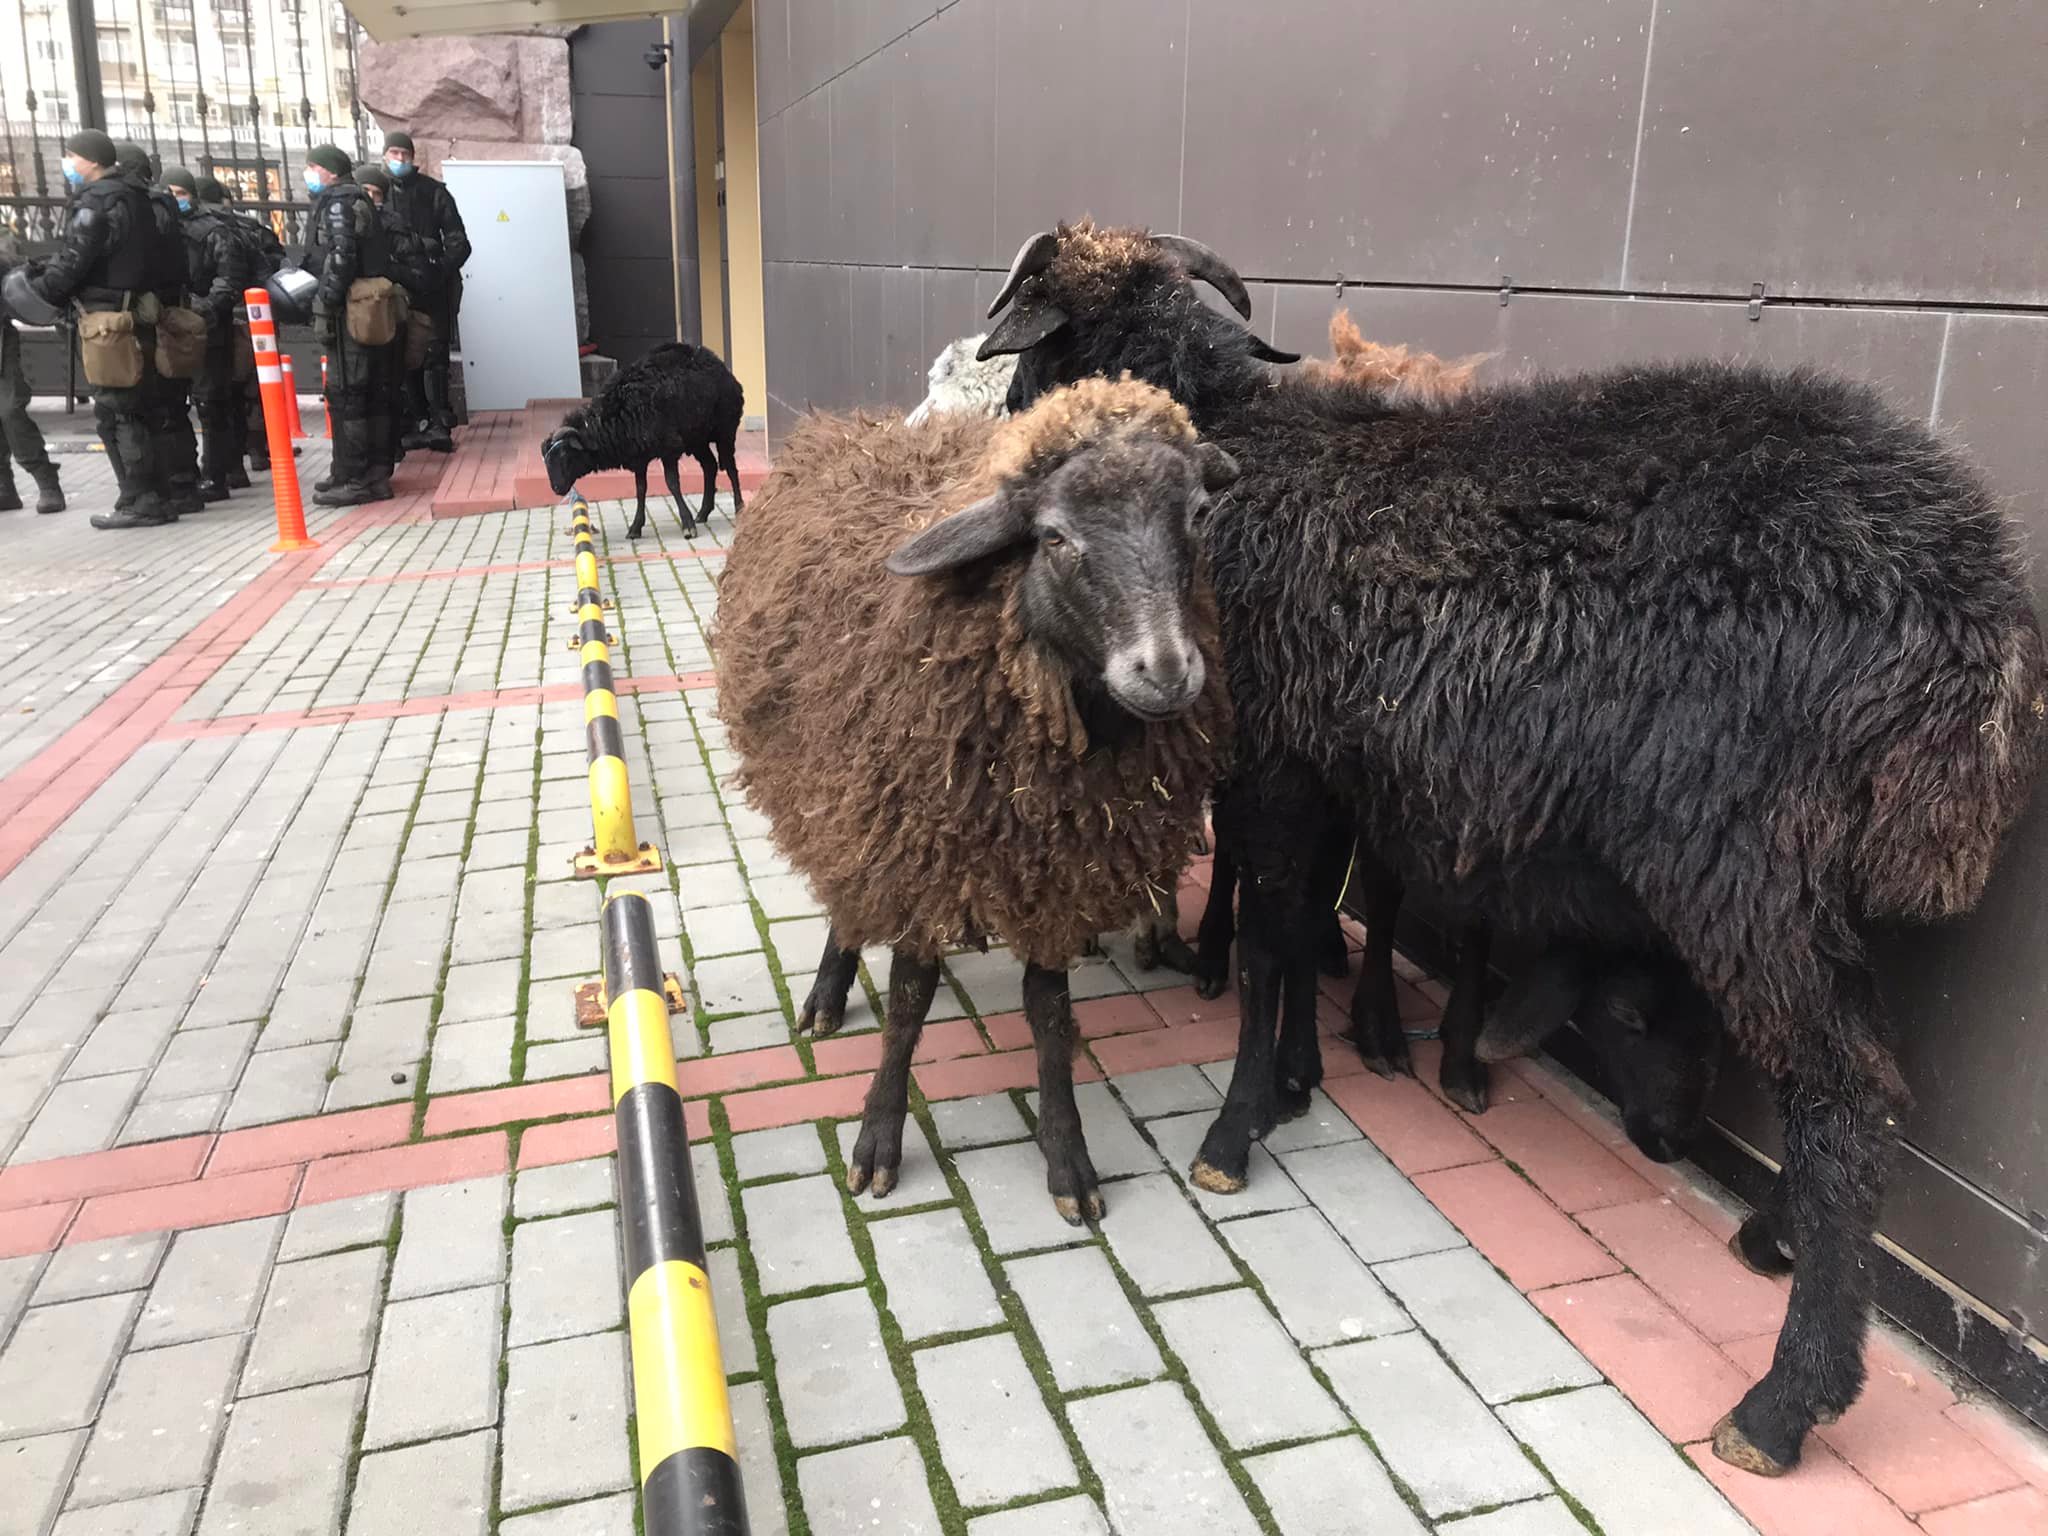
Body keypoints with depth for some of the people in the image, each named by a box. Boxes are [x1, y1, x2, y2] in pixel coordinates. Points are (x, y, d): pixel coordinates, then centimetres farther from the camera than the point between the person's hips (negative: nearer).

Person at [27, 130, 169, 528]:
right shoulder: (134, 197, 16)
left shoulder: (95, 203, -11)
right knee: (137, 411, 12)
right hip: (139, 313, 9)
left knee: (118, 412, -7)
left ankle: (141, 501, -8)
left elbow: (71, 263, -14)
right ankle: (152, 496, 15)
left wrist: (35, 290, 2)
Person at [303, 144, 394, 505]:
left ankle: (353, 480, -7)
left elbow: (340, 258, -18)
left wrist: (325, 306, -19)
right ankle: (375, 473, 16)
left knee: (344, 394, -8)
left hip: (349, 312, -10)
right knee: (371, 394, 11)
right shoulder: (359, 201, 22)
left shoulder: (337, 202, -6)